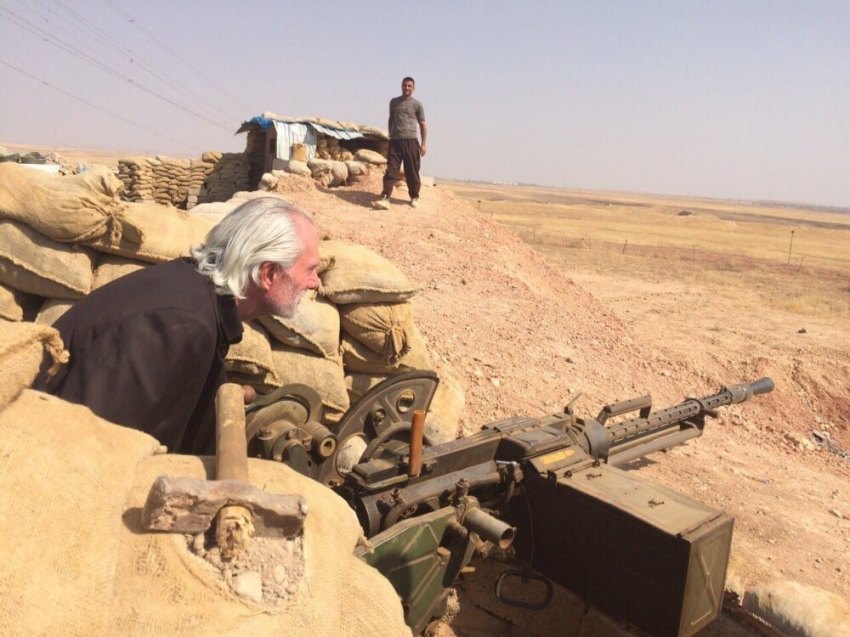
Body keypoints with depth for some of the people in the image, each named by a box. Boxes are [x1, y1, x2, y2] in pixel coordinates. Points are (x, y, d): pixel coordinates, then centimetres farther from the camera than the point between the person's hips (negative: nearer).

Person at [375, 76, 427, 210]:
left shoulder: (417, 104, 7)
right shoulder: (394, 102, 15)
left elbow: (422, 125, 6)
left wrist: (424, 143, -2)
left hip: (411, 141, -2)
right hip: (395, 141, 2)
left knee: (412, 171, 3)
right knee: (391, 170, -8)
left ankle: (414, 197, 18)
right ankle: (385, 198, -16)